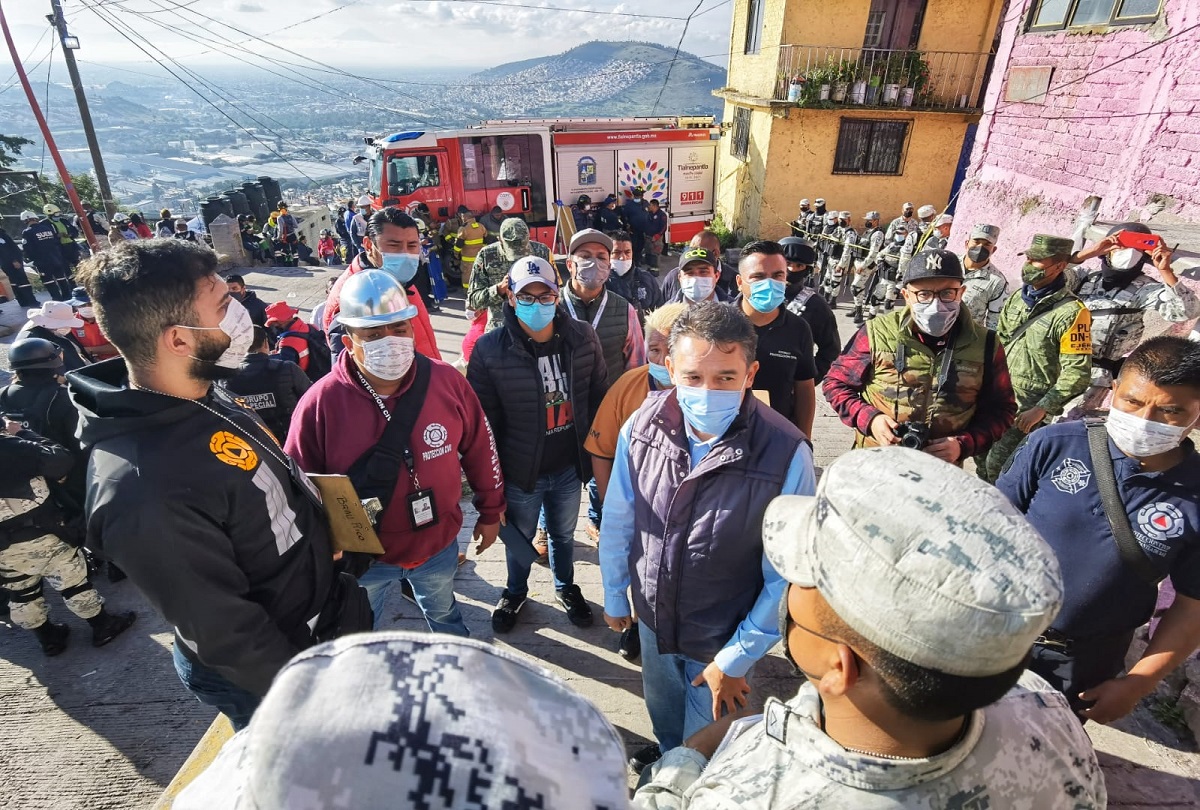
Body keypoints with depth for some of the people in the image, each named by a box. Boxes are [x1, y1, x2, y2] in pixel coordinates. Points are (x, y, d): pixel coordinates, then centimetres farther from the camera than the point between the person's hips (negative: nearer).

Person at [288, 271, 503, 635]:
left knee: (444, 617, 31)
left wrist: (490, 511, 6)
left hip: (437, 544, 2)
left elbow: (479, 448, -3)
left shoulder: (447, 382, -16)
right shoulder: (320, 404, -22)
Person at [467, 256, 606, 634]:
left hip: (569, 467, 2)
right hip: (520, 471, -2)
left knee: (564, 535, 25)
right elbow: (482, 420, -11)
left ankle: (566, 586, 54)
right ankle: (515, 592, 52)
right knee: (519, 539, 23)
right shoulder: (490, 349, -18)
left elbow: (599, 398, 2)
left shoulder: (583, 338, -10)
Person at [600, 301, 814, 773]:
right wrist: (614, 595, 7)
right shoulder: (643, 425, -19)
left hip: (723, 641, -3)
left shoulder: (786, 454, -29)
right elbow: (618, 520, -4)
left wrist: (736, 660, -13)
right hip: (653, 617, 4)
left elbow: (787, 575, -20)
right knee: (662, 711, 34)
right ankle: (667, 758, 66)